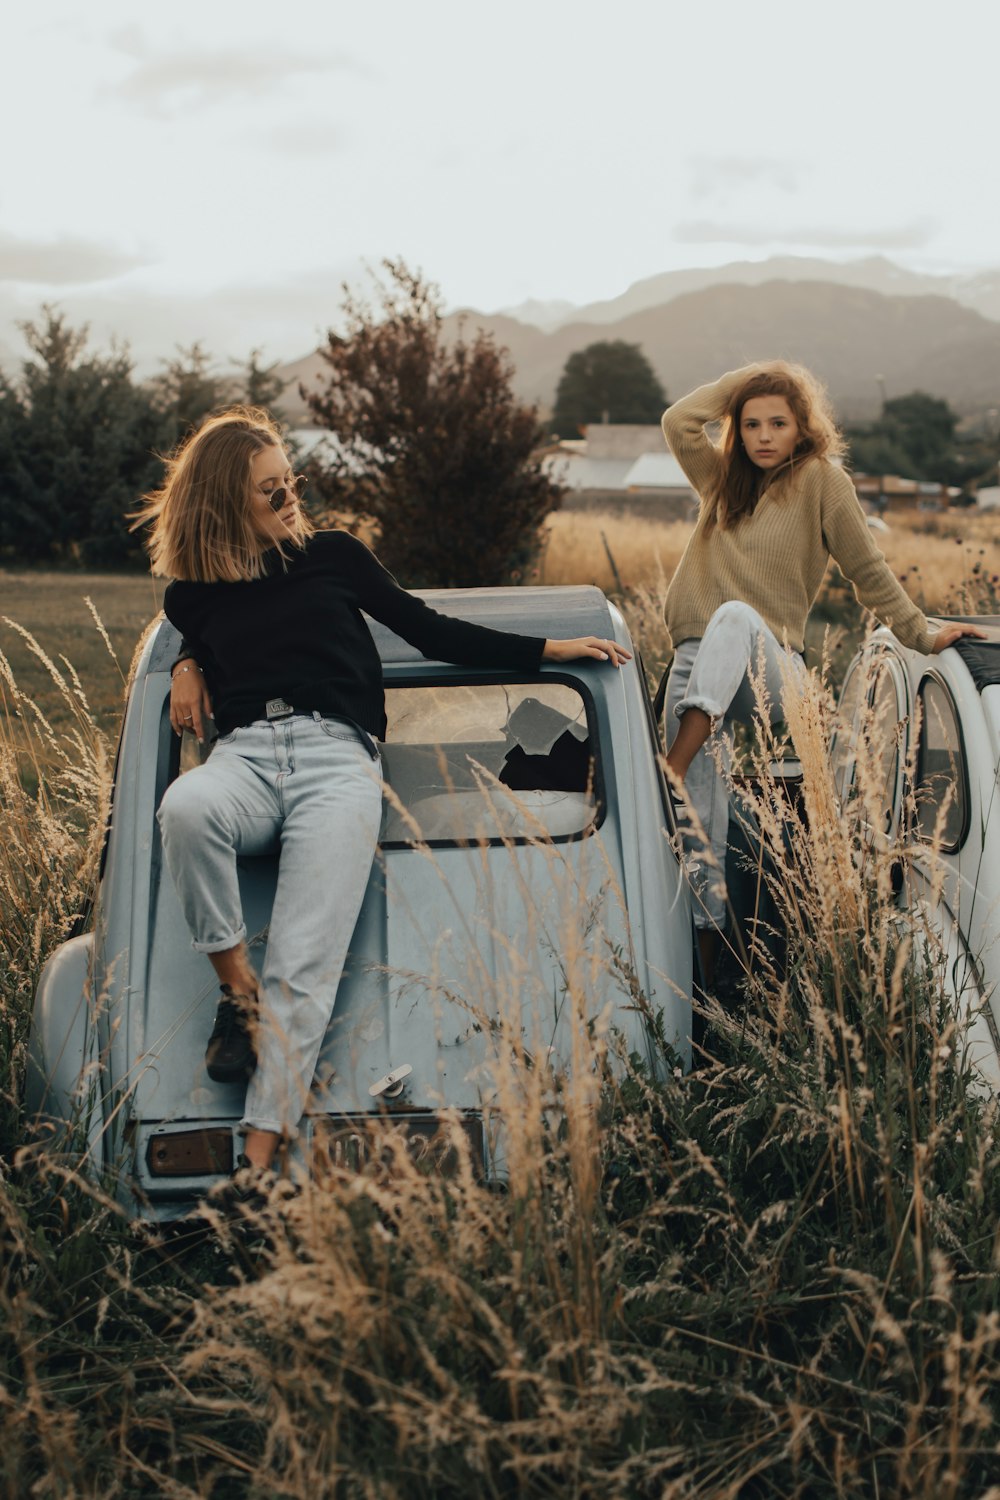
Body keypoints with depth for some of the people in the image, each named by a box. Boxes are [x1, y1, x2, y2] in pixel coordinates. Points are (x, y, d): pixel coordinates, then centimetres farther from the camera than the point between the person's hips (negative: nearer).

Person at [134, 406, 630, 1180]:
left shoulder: (332, 555, 16)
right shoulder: (196, 593, 18)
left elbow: (430, 632, 19)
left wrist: (553, 648, 17)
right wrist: (187, 665, 16)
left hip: (336, 754, -1)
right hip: (244, 753, 2)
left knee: (304, 965, -21)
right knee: (185, 807, -38)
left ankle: (261, 1153, -31)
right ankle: (235, 987, -22)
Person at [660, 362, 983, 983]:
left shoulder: (822, 479, 6)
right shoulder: (721, 478, 20)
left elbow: (868, 569, 7)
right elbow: (678, 422, 6)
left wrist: (922, 634, 5)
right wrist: (749, 377, 11)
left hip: (769, 672, -4)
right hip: (696, 664, 4)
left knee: (736, 617, -38)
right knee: (704, 791, -17)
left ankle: (667, 775, -46)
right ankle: (707, 931, -19)